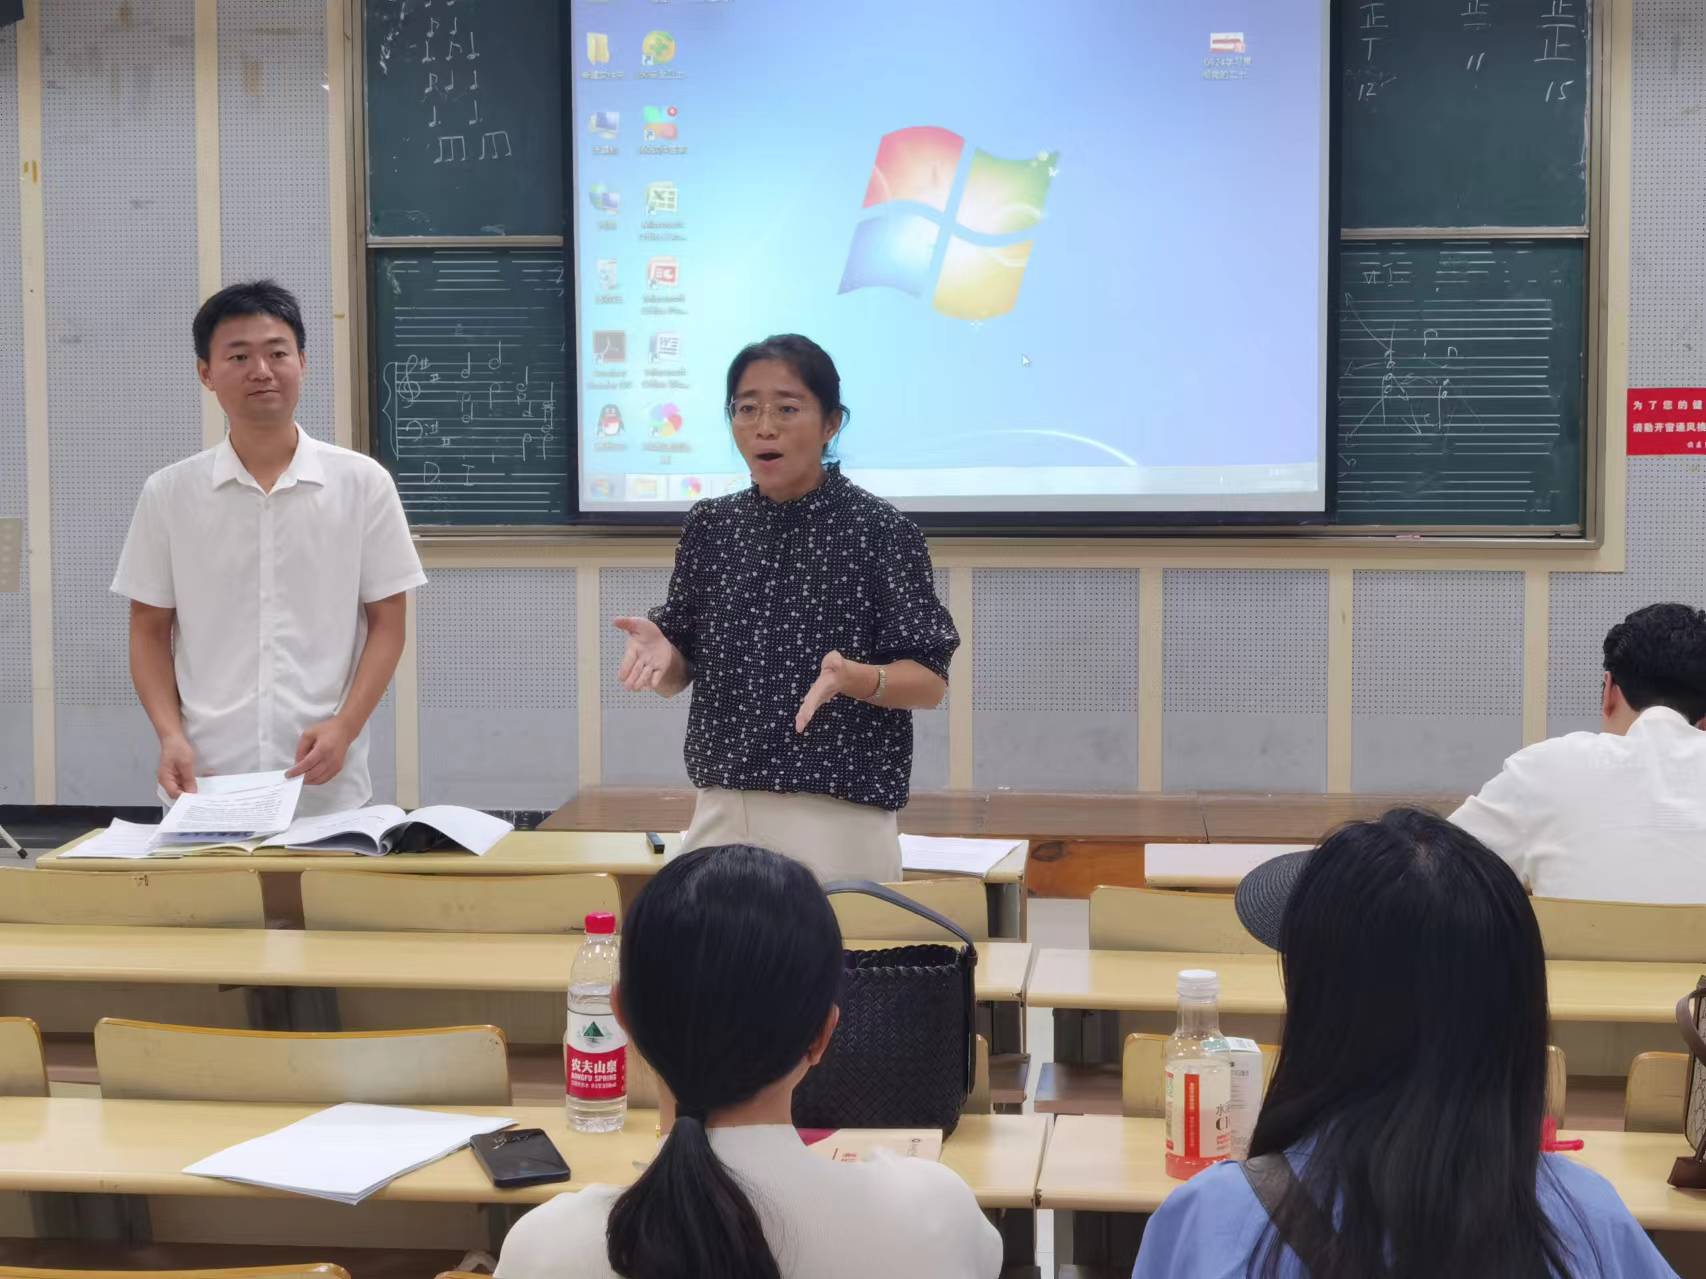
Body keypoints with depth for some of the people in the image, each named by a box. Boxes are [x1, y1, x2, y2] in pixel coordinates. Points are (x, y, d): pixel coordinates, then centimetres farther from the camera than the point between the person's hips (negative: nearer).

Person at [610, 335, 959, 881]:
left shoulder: (879, 529, -7)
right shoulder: (709, 525, 7)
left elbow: (930, 682, -8)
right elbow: (680, 674, 11)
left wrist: (853, 678, -26)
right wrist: (660, 653, -11)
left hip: (838, 820, -4)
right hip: (722, 812, 4)